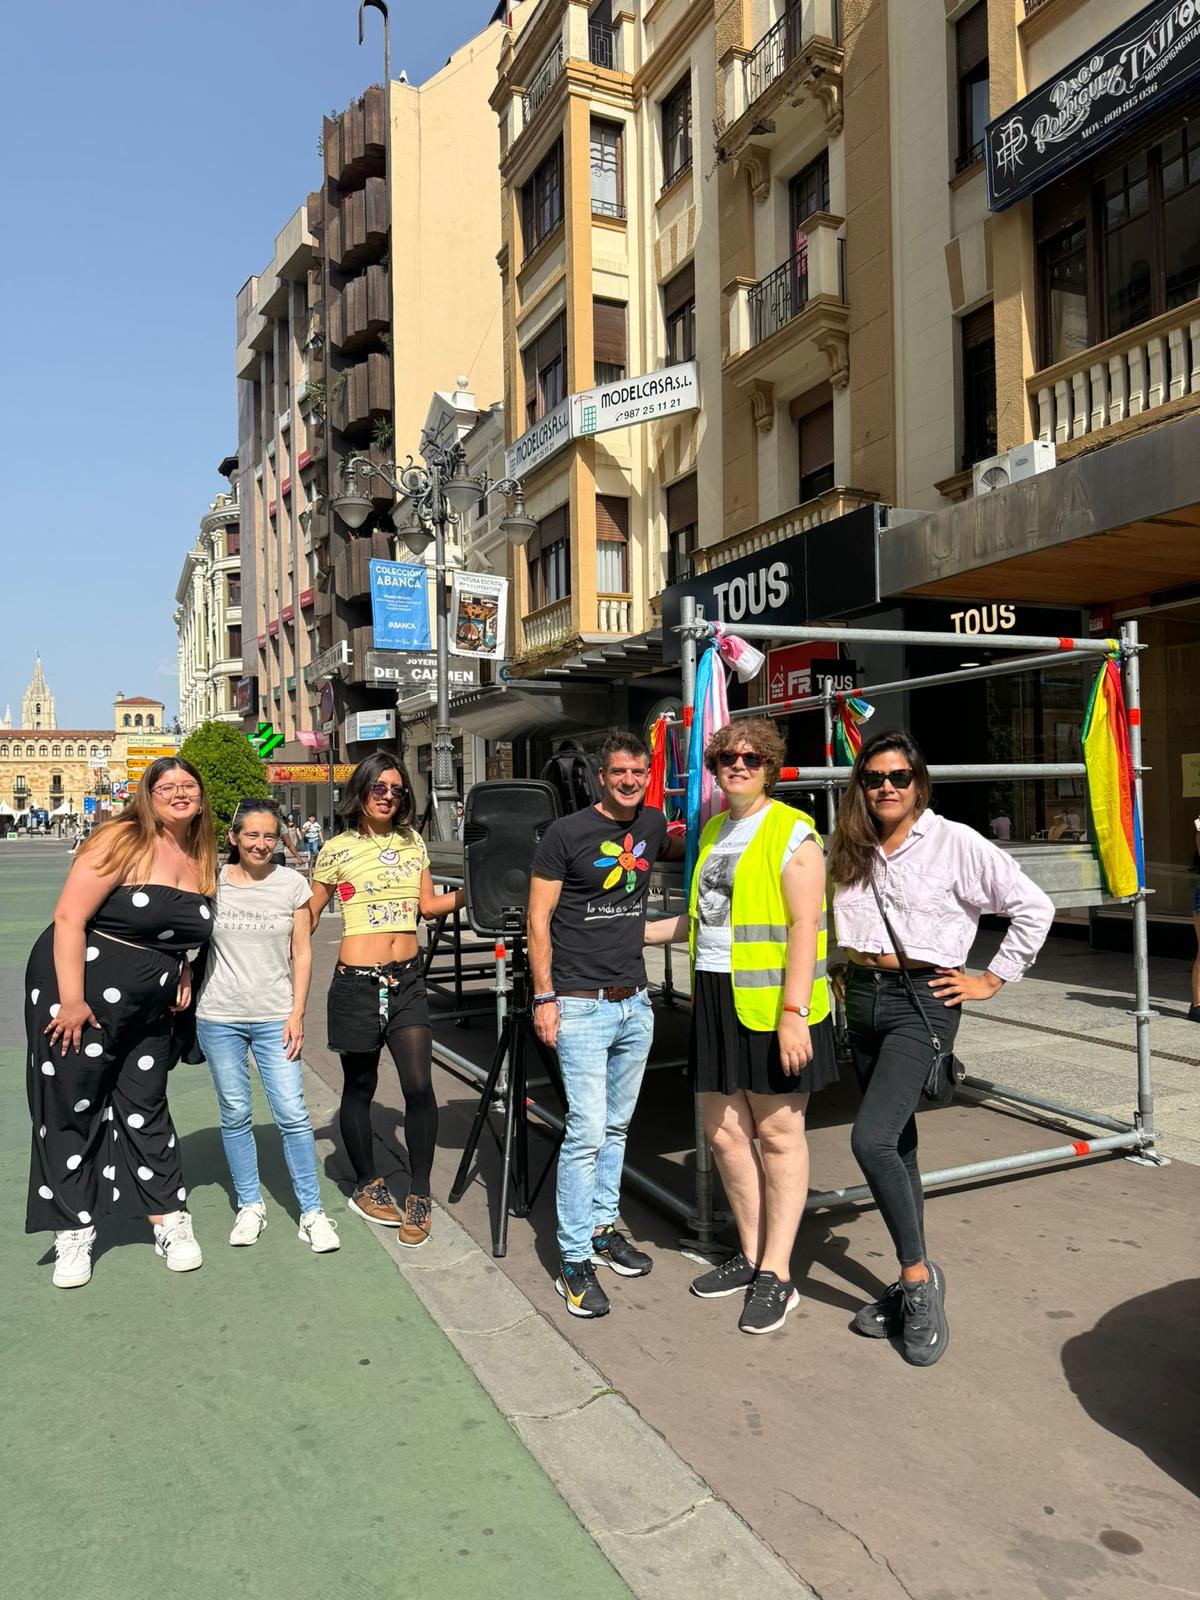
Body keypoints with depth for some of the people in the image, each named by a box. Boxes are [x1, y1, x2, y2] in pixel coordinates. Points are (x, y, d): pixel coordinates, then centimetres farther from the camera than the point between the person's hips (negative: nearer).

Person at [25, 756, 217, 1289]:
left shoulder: (201, 859, 6)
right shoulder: (122, 841, -15)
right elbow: (69, 917, -19)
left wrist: (183, 974, 6)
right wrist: (71, 999, -23)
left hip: (148, 1008, 6)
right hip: (79, 991, -5)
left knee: (145, 1110, 12)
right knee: (71, 1112, 5)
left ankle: (169, 1223, 20)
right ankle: (73, 1234, 18)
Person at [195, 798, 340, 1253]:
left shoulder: (292, 884, -1)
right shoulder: (212, 882, 0)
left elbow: (302, 953, 2)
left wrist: (297, 1014, -3)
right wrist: (184, 993, 3)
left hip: (275, 1017, -1)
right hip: (219, 1016, 1)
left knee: (292, 1115, -4)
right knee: (235, 1115, 8)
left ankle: (312, 1212, 6)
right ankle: (249, 1205, 24)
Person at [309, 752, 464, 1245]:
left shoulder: (412, 841, 9)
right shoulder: (337, 850, -1)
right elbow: (308, 917, 5)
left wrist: (468, 893, 1)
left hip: (407, 979, 3)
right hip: (357, 981, -2)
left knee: (419, 1085, -6)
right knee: (360, 1088, 10)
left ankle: (419, 1196, 9)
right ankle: (367, 1186, 30)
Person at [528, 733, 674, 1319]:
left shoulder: (652, 826, 7)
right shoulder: (567, 833, -9)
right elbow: (538, 918, -8)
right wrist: (544, 997, -12)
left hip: (635, 1002, 6)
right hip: (581, 1006, -6)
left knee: (617, 1126, 16)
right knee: (587, 1132, -7)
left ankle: (602, 1227, 32)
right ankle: (575, 1260, 5)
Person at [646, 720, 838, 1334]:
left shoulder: (792, 833, -8)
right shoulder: (713, 830, 15)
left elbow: (805, 926, -14)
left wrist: (793, 1012, -20)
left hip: (772, 1002, -7)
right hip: (716, 997, 7)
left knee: (778, 1133, 3)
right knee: (725, 1129, 11)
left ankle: (776, 1277, 12)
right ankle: (752, 1256, 26)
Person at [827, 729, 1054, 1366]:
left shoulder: (955, 843, -7)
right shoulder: (851, 851, 9)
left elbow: (1033, 907, -5)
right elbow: (839, 926, 25)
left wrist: (992, 980, -5)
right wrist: (849, 972, 11)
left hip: (923, 1000, -6)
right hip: (862, 998, 6)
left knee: (870, 1139, -19)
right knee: (898, 1146, 13)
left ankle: (917, 1274, 1)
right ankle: (914, 1286, 25)